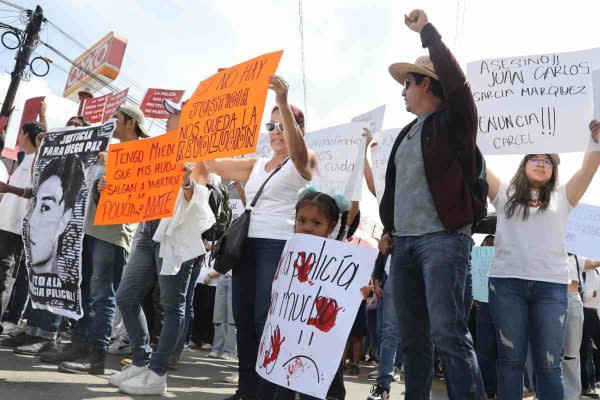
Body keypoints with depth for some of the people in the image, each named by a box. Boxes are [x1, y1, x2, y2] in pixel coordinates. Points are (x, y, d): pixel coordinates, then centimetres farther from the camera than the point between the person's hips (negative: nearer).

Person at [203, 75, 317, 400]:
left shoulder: (306, 161, 2)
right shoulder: (255, 166, 21)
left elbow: (298, 154, -23)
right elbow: (212, 163, 19)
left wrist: (283, 103, -34)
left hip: (280, 245, -6)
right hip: (247, 243, 7)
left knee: (266, 321, -7)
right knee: (244, 320, 6)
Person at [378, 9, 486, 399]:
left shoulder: (453, 121, -1)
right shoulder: (406, 133, 21)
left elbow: (457, 82, -20)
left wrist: (427, 31, -11)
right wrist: (388, 229, 19)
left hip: (443, 239, -7)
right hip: (404, 242, 7)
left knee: (449, 333, -11)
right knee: (412, 336, 10)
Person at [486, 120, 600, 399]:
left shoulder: (562, 198, 17)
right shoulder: (505, 194, 15)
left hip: (551, 285, 1)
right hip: (506, 282, 0)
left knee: (549, 364, 0)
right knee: (510, 359, 2)